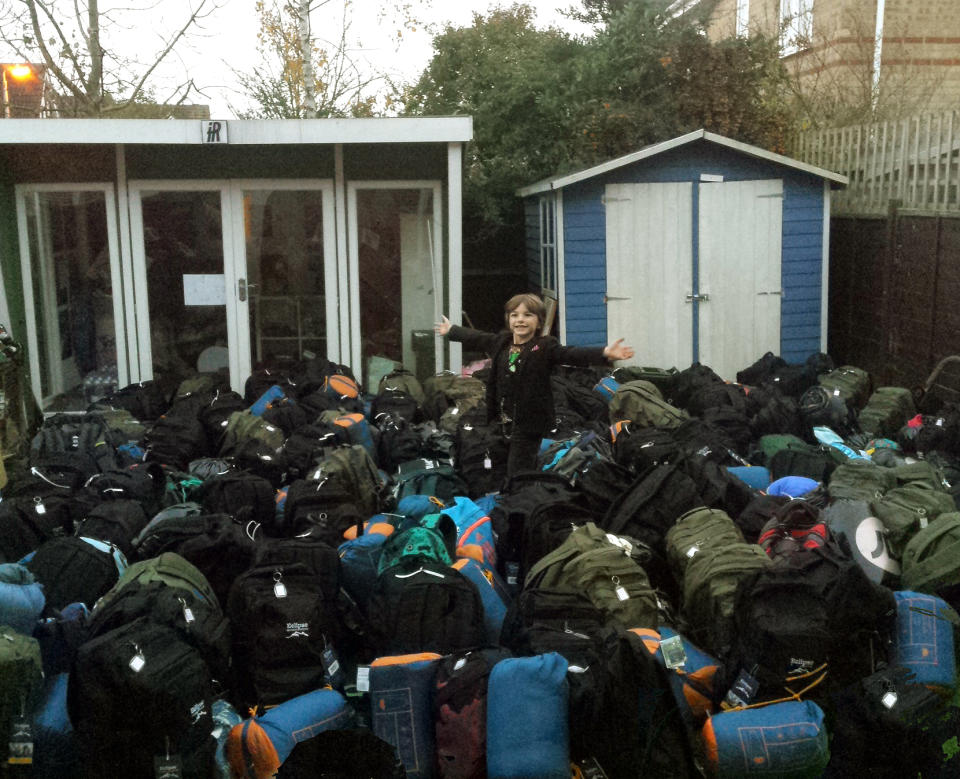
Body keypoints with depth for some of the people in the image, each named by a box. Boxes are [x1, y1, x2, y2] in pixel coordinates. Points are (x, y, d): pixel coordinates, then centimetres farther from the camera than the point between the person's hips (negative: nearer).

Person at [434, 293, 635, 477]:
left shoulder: (546, 346, -9)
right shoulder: (500, 342, 9)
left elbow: (572, 354, -23)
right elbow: (475, 338, 26)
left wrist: (604, 353, -39)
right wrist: (451, 330, 41)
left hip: (530, 422, -6)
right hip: (506, 420, 7)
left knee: (517, 473, -8)